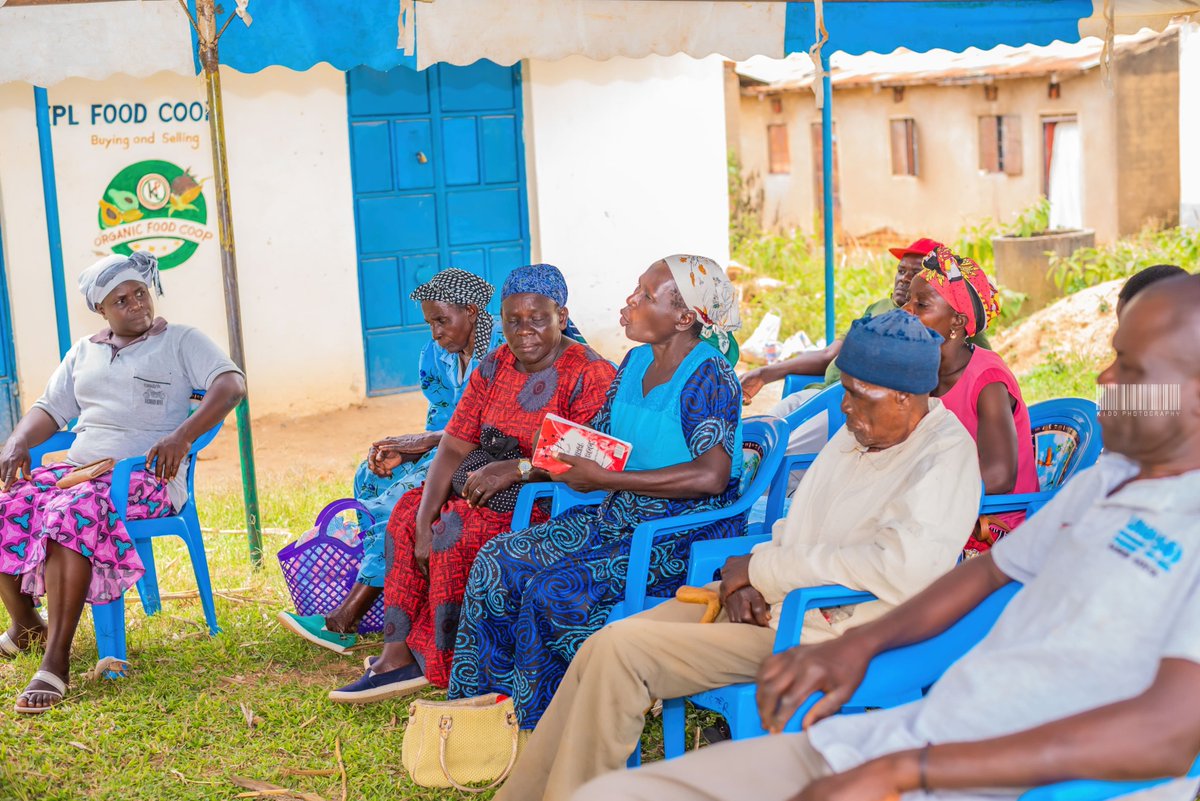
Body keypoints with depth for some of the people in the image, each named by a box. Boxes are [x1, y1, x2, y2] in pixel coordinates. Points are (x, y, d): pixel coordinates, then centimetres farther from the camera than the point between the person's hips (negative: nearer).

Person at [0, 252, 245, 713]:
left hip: (148, 476, -6)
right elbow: (50, 409, 20)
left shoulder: (180, 341, 7)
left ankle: (56, 664, -38)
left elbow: (231, 384, -8)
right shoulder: (84, 352, 24)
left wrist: (182, 435, -23)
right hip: (78, 469, 6)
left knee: (74, 512, -35)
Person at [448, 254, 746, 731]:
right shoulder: (635, 362, 10)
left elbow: (711, 476, -27)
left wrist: (605, 479, -23)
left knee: (555, 592, -25)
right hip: (623, 517, 9)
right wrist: (568, 460, -9)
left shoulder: (708, 377, -15)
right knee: (498, 561, -5)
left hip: (687, 533, -8)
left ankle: (539, 729, -4)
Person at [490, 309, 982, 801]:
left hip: (816, 632, -9)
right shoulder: (857, 435, 12)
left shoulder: (945, 457, -15)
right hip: (766, 603, 9)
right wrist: (751, 579, -3)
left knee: (618, 651, -18)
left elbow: (905, 567, -30)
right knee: (602, 651, -1)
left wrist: (762, 568, -20)